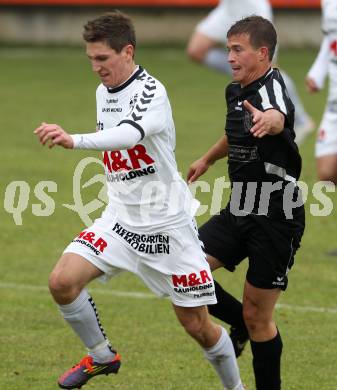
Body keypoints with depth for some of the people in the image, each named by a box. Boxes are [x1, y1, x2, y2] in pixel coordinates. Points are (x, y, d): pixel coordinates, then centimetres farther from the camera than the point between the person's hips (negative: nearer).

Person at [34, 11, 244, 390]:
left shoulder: (151, 92, -20)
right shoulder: (103, 92, 6)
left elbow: (129, 135, -41)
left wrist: (73, 140, -57)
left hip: (166, 223, -6)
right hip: (120, 218, 6)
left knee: (197, 325, 0)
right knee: (62, 281, -16)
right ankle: (100, 356, 6)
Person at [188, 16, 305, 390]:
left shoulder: (272, 89, -20)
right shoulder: (235, 91, 7)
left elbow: (278, 117, -46)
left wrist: (268, 121, -69)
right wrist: (208, 158, 43)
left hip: (276, 217, -8)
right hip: (239, 210, 8)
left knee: (257, 316, -2)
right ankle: (242, 321, 20)